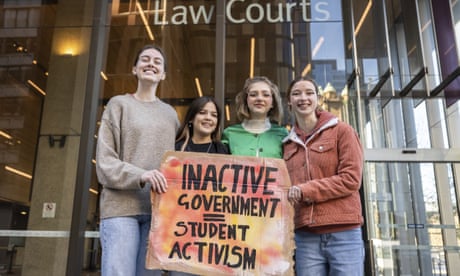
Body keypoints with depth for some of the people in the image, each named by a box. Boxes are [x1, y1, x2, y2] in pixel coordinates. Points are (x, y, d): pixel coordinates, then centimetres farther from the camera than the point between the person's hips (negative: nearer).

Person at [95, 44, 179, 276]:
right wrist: (140, 175, -18)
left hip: (158, 208, 3)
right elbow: (104, 162, -1)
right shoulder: (119, 104, 8)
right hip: (121, 206, -3)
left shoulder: (170, 113, 17)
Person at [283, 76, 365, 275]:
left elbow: (351, 179, -7)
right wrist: (289, 195, -1)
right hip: (305, 237, 3)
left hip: (343, 233, -3)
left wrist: (306, 190, -13)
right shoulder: (288, 143, 15)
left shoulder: (341, 131, 3)